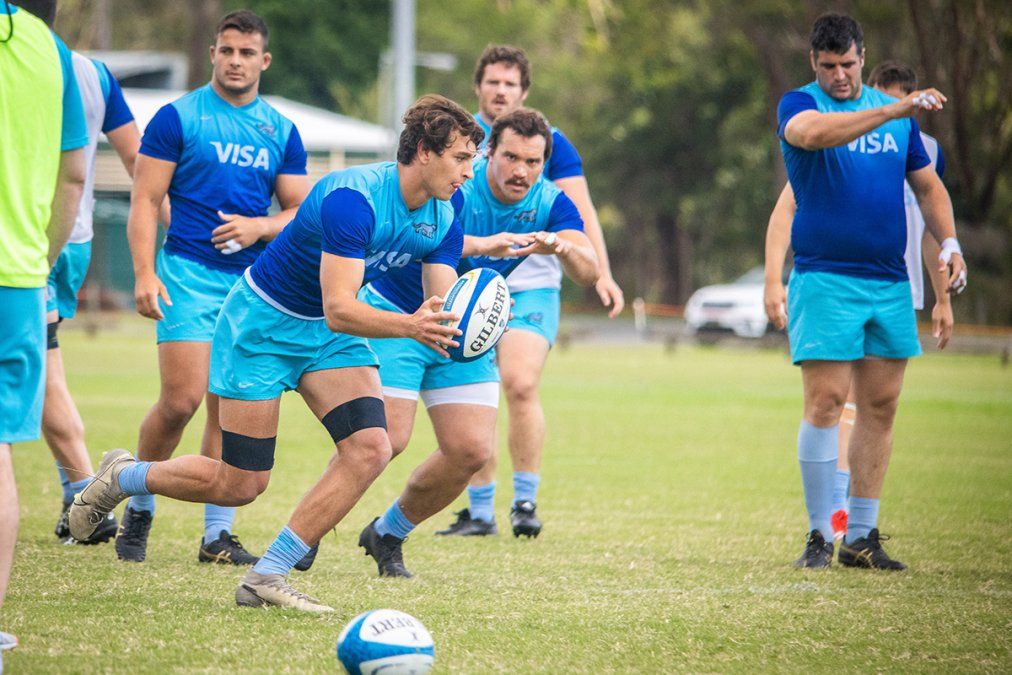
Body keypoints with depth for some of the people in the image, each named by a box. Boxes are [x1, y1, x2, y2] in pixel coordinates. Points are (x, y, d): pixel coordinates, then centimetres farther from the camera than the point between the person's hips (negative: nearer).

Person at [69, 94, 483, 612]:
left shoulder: (443, 220, -6)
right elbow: (338, 310, -36)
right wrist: (408, 326, -51)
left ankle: (267, 576, -7)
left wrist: (461, 325, -33)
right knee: (240, 484, -4)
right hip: (263, 324, -7)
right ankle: (120, 478, 25)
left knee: (370, 448, -16)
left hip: (328, 336, 7)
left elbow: (442, 310, -9)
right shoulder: (353, 198, -32)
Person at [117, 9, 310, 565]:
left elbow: (301, 210, 14)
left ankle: (217, 534, 7)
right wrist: (144, 273, -12)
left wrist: (259, 227, -7)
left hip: (254, 280, 4)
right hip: (190, 275, -4)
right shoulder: (178, 118, 0)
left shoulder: (281, 131, 12)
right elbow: (144, 201, -2)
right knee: (182, 399, -14)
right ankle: (138, 508, 6)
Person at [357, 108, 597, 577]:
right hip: (396, 316, -6)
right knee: (386, 438, -15)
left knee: (472, 450, -4)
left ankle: (388, 534, 18)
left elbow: (588, 273, -21)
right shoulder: (456, 186, -24)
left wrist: (562, 247, -44)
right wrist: (483, 245, -58)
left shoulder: (550, 204, -8)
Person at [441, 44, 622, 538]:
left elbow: (580, 211, 0)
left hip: (531, 287, -2)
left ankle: (525, 502, -10)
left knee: (521, 387, -19)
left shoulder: (549, 142, 2)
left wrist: (601, 273, -10)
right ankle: (480, 511, 13)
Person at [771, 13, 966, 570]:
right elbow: (814, 133, -26)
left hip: (890, 283, 5)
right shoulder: (799, 105, -1)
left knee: (880, 406, 4)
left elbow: (928, 186, 22)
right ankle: (819, 536, -3)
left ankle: (862, 538, 11)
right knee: (826, 401, -10)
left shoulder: (897, 114, 14)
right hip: (824, 278, -5)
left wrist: (949, 244, 5)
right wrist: (894, 111, -34)